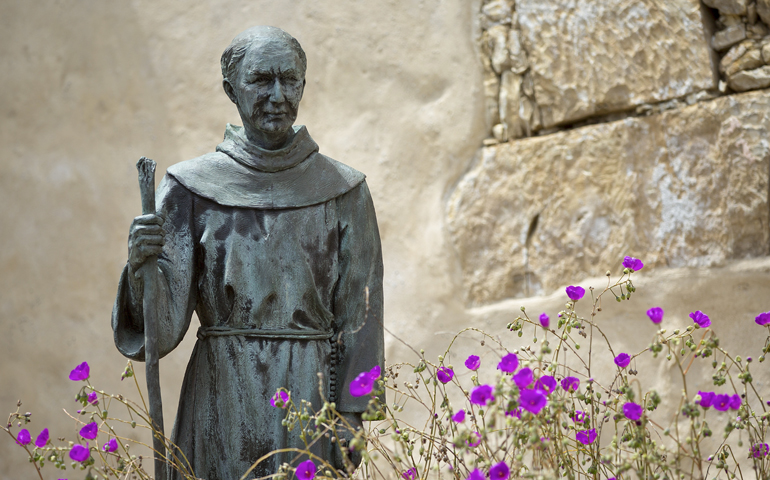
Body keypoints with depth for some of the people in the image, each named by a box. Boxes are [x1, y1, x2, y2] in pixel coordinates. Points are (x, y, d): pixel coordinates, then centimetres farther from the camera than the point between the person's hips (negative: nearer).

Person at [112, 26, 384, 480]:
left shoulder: (342, 190, 1)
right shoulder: (192, 186, 0)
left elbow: (359, 316, 4)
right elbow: (163, 327, -4)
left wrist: (350, 419, -3)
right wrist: (140, 268, -23)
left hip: (310, 398, 0)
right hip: (222, 403, 0)